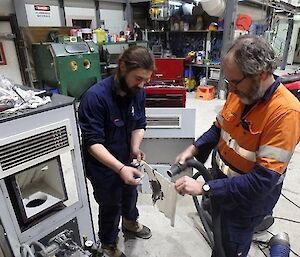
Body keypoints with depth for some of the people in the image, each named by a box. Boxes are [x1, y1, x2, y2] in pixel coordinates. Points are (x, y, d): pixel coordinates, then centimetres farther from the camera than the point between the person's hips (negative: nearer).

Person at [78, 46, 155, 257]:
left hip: (127, 160, 6)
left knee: (130, 194, 29)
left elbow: (139, 125, -1)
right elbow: (93, 143, -30)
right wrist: (120, 168, -39)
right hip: (103, 167, -6)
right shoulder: (95, 97, -31)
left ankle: (130, 222, 62)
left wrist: (135, 148, -20)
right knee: (110, 206, 15)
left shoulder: (138, 92, -12)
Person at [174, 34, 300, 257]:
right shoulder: (240, 92, -9)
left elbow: (264, 180, -31)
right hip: (221, 185, 6)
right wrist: (194, 149, -10)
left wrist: (205, 188, -31)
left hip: (247, 201, -5)